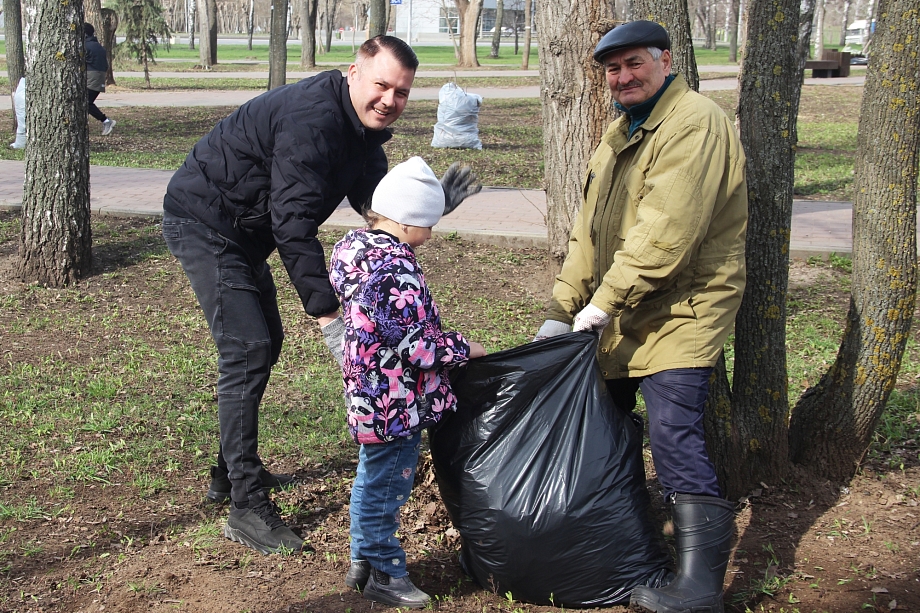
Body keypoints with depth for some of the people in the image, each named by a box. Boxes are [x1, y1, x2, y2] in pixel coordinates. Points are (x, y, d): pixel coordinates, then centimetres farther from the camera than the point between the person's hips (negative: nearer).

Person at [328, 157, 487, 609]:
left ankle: (362, 559, 36)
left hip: (366, 394, 10)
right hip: (396, 402, -10)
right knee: (388, 485, 4)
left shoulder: (351, 247, 5)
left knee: (370, 477, 22)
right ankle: (385, 574, 18)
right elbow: (414, 345, -26)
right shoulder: (396, 270, -25)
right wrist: (463, 348, -11)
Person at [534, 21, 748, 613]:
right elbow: (589, 231, 18)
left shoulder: (694, 122, -15)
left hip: (682, 309, -10)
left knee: (674, 432, -16)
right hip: (621, 316, 10)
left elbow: (667, 231, -25)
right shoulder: (619, 135, 17)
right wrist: (562, 310, 12)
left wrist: (606, 299, -21)